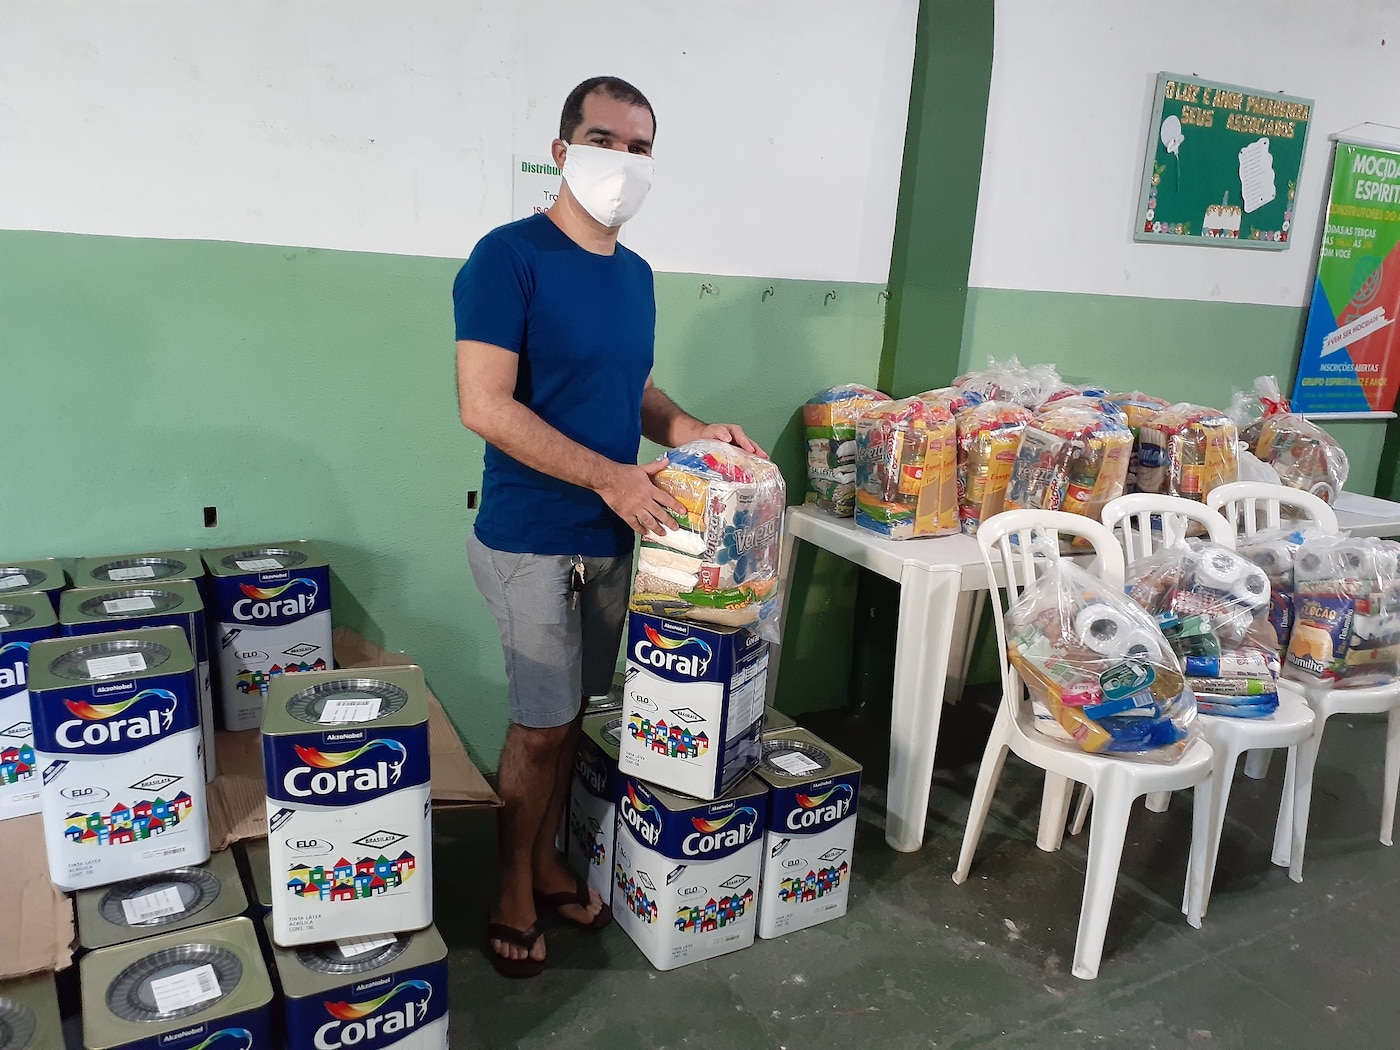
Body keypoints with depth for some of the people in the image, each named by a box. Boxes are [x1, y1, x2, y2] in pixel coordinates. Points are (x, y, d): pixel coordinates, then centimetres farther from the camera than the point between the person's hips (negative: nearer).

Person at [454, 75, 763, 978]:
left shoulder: (636, 274, 10)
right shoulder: (510, 256, -13)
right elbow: (485, 406, -20)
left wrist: (693, 432, 3)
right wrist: (609, 475, -22)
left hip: (610, 537, 7)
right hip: (530, 539, -7)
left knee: (571, 713, 16)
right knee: (541, 723, 2)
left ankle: (548, 864, 35)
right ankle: (514, 894, 24)